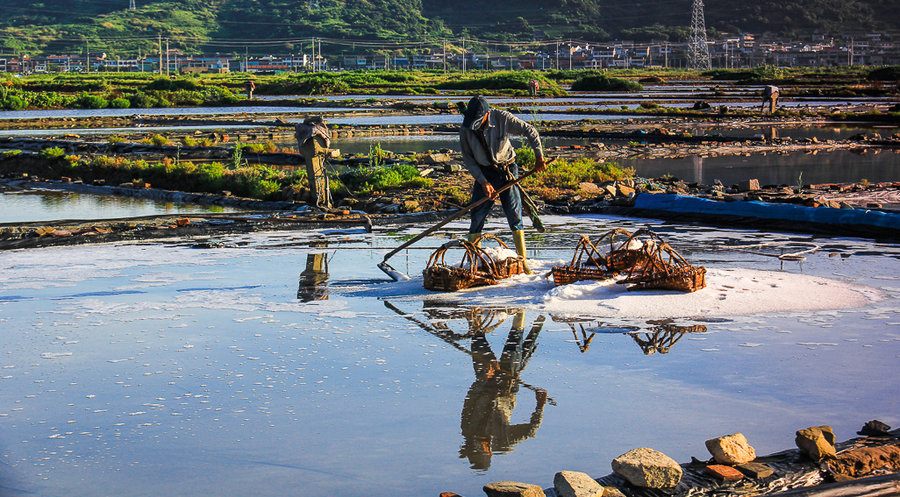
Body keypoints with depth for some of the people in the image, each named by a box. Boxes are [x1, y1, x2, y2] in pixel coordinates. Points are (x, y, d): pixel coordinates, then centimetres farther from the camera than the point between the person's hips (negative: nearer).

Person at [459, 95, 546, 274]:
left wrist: (539, 156, -12)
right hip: (483, 173, 1)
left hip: (507, 170, -1)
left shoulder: (502, 118, -18)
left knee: (515, 216, -5)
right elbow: (468, 159, -5)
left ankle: (522, 262, 2)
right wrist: (483, 182, -14)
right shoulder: (465, 130, -12)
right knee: (477, 217, -4)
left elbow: (530, 131, -7)